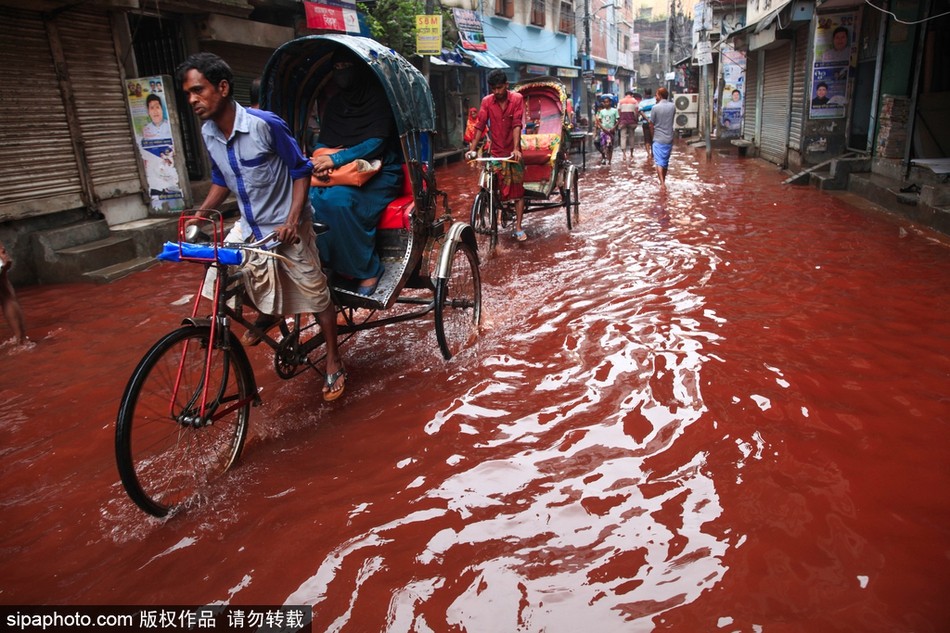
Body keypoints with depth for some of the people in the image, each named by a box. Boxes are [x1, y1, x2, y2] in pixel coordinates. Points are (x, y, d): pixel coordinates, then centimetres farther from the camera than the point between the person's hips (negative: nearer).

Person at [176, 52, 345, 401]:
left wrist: (292, 221, -22)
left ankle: (334, 363, 21)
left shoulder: (266, 124, -21)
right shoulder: (208, 133, -2)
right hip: (249, 227, 6)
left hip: (286, 228, -6)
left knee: (315, 296, 2)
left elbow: (300, 170, -14)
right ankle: (267, 314, 29)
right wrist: (198, 215, -1)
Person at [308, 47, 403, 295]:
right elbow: (322, 142, 15)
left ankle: (368, 270, -19)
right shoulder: (334, 103, 15)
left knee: (340, 199, -36)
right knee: (308, 197, -26)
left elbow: (377, 143, -14)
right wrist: (321, 160, -10)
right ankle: (334, 265, -13)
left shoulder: (378, 99, -3)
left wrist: (336, 158, -24)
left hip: (380, 174, -5)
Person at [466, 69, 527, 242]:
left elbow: (517, 124, -16)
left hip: (513, 152, -1)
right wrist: (472, 149, -17)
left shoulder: (517, 98, -6)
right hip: (495, 153, 1)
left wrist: (516, 149, -28)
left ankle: (518, 228, 6)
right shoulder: (487, 101, -1)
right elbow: (480, 126, -7)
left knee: (518, 190, 1)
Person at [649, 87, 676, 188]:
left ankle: (662, 183, -18)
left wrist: (653, 136, 11)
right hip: (669, 138, 5)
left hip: (658, 139, -5)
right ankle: (663, 181, 29)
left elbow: (651, 125, -6)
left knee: (659, 162, -5)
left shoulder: (655, 108, -12)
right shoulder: (672, 106, 1)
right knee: (666, 161, 17)